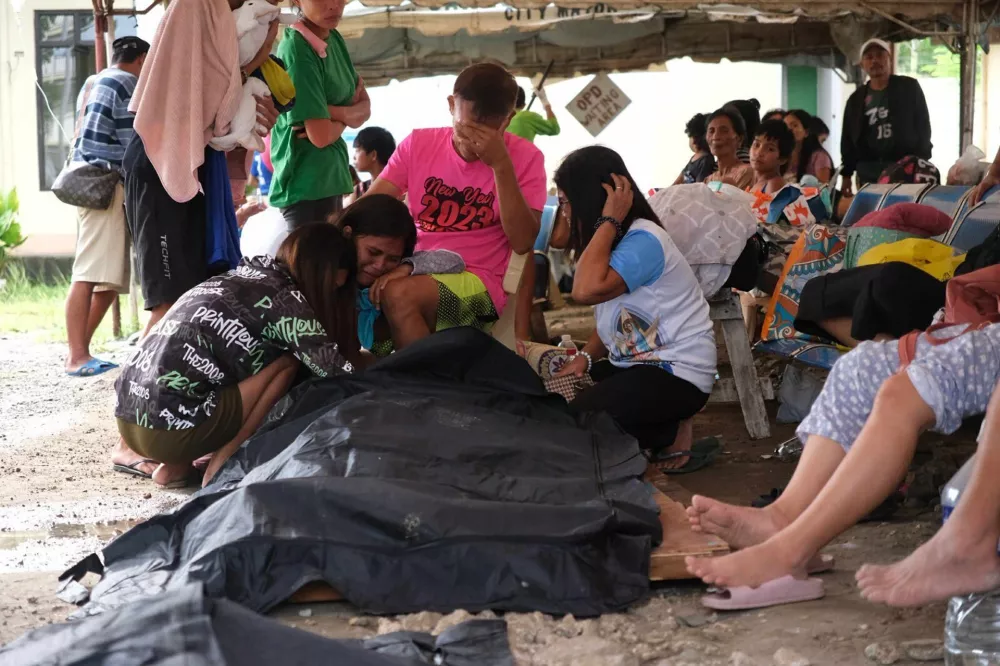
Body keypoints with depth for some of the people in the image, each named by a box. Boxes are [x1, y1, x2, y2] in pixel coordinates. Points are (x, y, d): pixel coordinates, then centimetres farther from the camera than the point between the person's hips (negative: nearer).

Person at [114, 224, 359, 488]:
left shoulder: (243, 277, 19)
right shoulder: (283, 298, -4)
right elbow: (336, 371, -4)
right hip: (170, 429, -8)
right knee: (287, 362, 2)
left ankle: (175, 465, 16)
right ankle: (220, 468, 1)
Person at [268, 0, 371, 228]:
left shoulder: (334, 39, 8)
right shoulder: (297, 49, -17)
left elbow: (365, 109, 6)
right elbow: (321, 135, -22)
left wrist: (337, 112, -14)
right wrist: (345, 119, -1)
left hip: (330, 178, 9)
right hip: (306, 184, -9)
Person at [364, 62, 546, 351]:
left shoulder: (524, 157, -3)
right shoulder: (419, 144, 5)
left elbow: (522, 242, -13)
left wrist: (501, 165, -19)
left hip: (478, 282, -3)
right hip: (415, 272, 3)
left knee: (400, 294, -32)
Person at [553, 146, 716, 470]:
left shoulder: (644, 240, -20)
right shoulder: (618, 240, 10)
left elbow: (586, 290, -35)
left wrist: (609, 220, -25)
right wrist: (585, 357, -3)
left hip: (678, 374, -10)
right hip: (638, 364, 10)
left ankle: (671, 436, -2)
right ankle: (664, 429, 5)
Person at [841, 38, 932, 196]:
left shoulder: (909, 88, 5)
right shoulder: (856, 99, 14)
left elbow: (923, 127, 2)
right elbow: (847, 139, 15)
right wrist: (847, 175, 8)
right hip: (869, 172, 3)